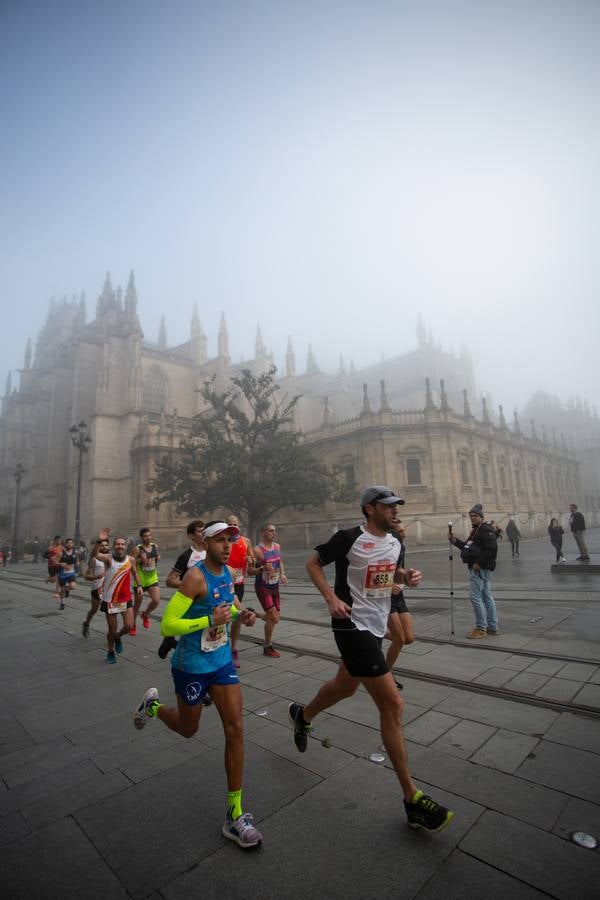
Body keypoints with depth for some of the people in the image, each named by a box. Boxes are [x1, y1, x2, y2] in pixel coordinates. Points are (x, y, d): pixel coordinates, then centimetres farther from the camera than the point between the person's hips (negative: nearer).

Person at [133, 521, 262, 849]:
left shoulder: (228, 573, -2)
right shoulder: (196, 576, -25)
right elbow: (167, 626, -24)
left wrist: (241, 614, -3)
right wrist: (210, 620, -32)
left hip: (222, 661, 6)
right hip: (192, 665, -5)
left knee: (235, 729, 2)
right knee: (188, 729, 18)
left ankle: (235, 815, 18)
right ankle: (153, 705, 50)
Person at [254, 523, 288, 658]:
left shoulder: (277, 546, 3)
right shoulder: (257, 550, -16)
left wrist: (282, 574, 4)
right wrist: (262, 568, -30)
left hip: (275, 586, 7)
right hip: (262, 587, -6)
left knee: (274, 617, 8)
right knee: (274, 618, -8)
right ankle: (267, 647, 10)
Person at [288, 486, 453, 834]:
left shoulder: (395, 543, 4)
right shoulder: (349, 538, -18)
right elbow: (313, 564, -8)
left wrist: (407, 576, -2)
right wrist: (332, 598, -19)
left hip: (377, 626, 9)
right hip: (353, 625, -9)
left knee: (346, 685, 27)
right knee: (393, 704, -8)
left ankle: (304, 715, 56)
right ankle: (412, 798, 8)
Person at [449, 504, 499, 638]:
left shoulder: (486, 530, -15)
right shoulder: (476, 530, 18)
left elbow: (491, 549, -25)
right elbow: (467, 547, 21)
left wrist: (478, 563, -22)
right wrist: (454, 540, 9)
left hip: (480, 569, -11)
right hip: (478, 568, 11)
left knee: (475, 597, -7)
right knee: (487, 596, 14)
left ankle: (481, 628, 1)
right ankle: (492, 627, 23)